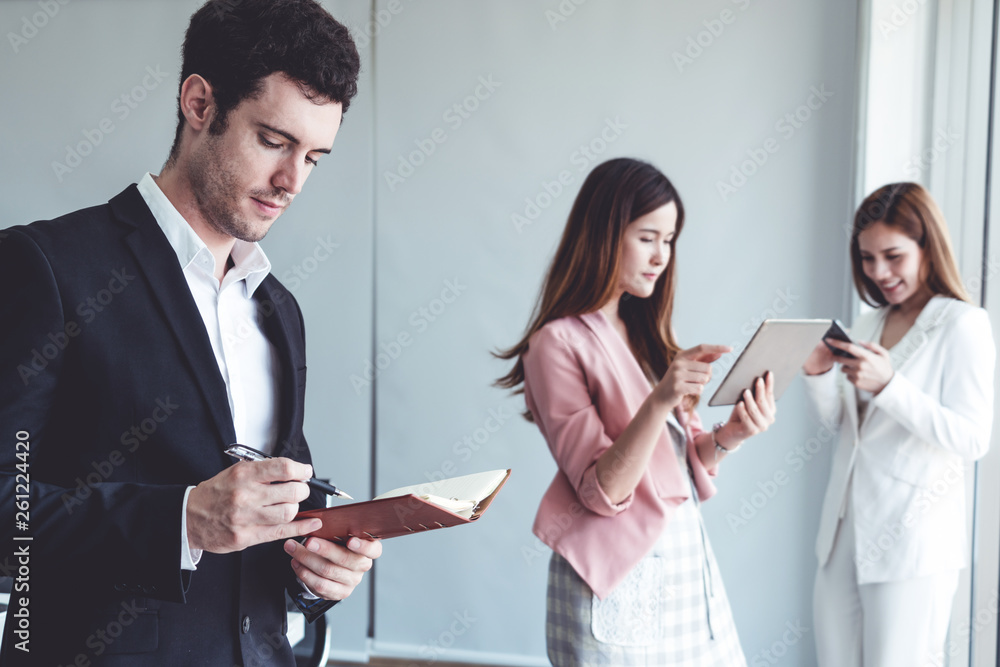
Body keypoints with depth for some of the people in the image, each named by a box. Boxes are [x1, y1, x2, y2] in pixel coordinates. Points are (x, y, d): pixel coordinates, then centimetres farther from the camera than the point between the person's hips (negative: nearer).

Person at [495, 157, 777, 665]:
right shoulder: (558, 344, -12)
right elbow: (603, 491, -18)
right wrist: (660, 400, -30)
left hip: (689, 556, 7)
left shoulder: (644, 332, 11)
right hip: (618, 577, -7)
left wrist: (729, 436, -12)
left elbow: (685, 460, 8)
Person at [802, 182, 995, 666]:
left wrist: (888, 386, -26)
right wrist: (819, 375, -4)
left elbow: (972, 438, -16)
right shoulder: (870, 322, 12)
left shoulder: (963, 324, -8)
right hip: (845, 527, 7)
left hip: (912, 539, -6)